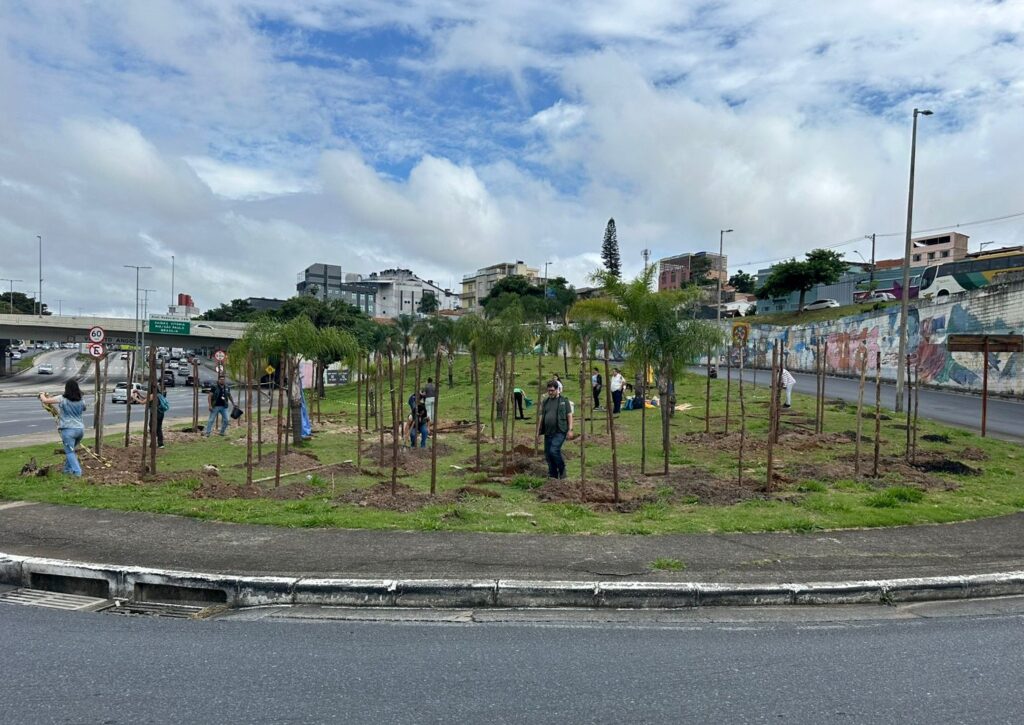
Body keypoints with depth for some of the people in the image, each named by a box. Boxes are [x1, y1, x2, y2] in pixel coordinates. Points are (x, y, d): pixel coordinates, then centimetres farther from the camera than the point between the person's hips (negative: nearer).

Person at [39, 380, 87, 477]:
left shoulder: (62, 399, -6)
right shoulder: (80, 401, 8)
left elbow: (45, 401, -3)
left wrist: (42, 395, 18)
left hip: (68, 429, -5)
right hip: (80, 429, 5)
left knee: (70, 452, 2)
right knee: (70, 450, 21)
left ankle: (77, 471, -6)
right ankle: (68, 469, 28)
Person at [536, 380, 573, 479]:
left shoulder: (564, 401, 3)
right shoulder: (545, 402, 15)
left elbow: (569, 415, 1)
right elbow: (541, 416, 18)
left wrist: (570, 429, -8)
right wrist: (538, 430, 14)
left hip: (560, 432, -5)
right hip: (548, 432, 5)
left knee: (554, 450, -20)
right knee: (547, 454, 5)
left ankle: (562, 470, 1)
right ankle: (552, 475, 19)